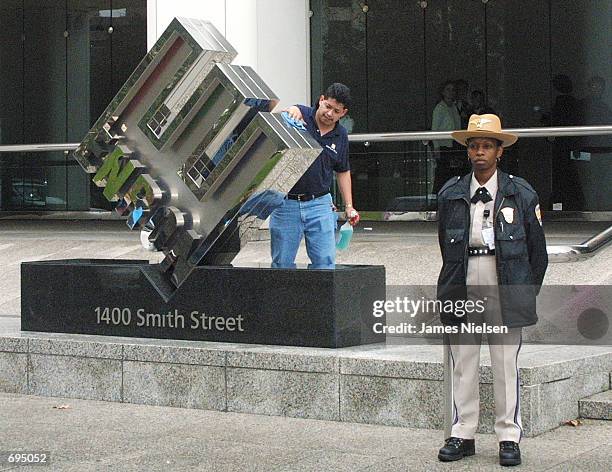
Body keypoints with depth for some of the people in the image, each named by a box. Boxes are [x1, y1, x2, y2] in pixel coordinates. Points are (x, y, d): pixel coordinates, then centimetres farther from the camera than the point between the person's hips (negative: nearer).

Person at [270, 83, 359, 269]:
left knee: (325, 261, -3)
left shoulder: (341, 136, 8)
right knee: (282, 263, 3)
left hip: (319, 205, 2)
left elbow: (343, 171, 19)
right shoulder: (300, 114, -3)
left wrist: (349, 206, 14)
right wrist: (291, 111, -48)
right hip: (286, 203, -2)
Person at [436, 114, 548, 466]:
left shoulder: (521, 194, 2)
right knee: (463, 362, 5)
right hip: (463, 288, 2)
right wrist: (454, 285, 11)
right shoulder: (451, 194, 7)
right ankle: (463, 434, 15)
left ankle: (509, 437, 11)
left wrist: (528, 292, 5)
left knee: (506, 364, 2)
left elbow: (537, 250, 6)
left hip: (505, 289, -2)